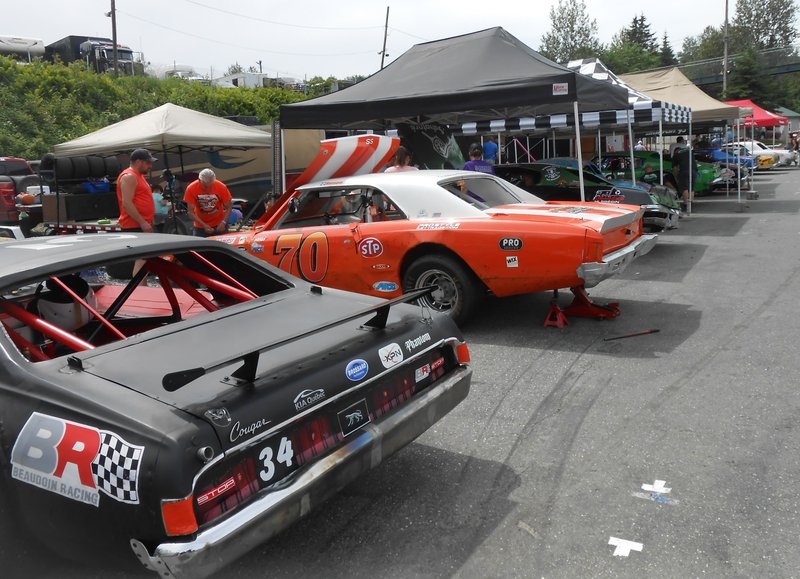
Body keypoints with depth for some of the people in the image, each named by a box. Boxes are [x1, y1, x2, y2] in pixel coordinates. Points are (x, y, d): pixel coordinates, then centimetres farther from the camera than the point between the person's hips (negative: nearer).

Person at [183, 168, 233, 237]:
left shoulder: (221, 187, -16)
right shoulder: (191, 189, -17)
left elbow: (229, 207, -8)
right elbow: (191, 212, -15)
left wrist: (223, 222, -24)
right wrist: (204, 225, -26)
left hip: (219, 226, 0)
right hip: (200, 227, 0)